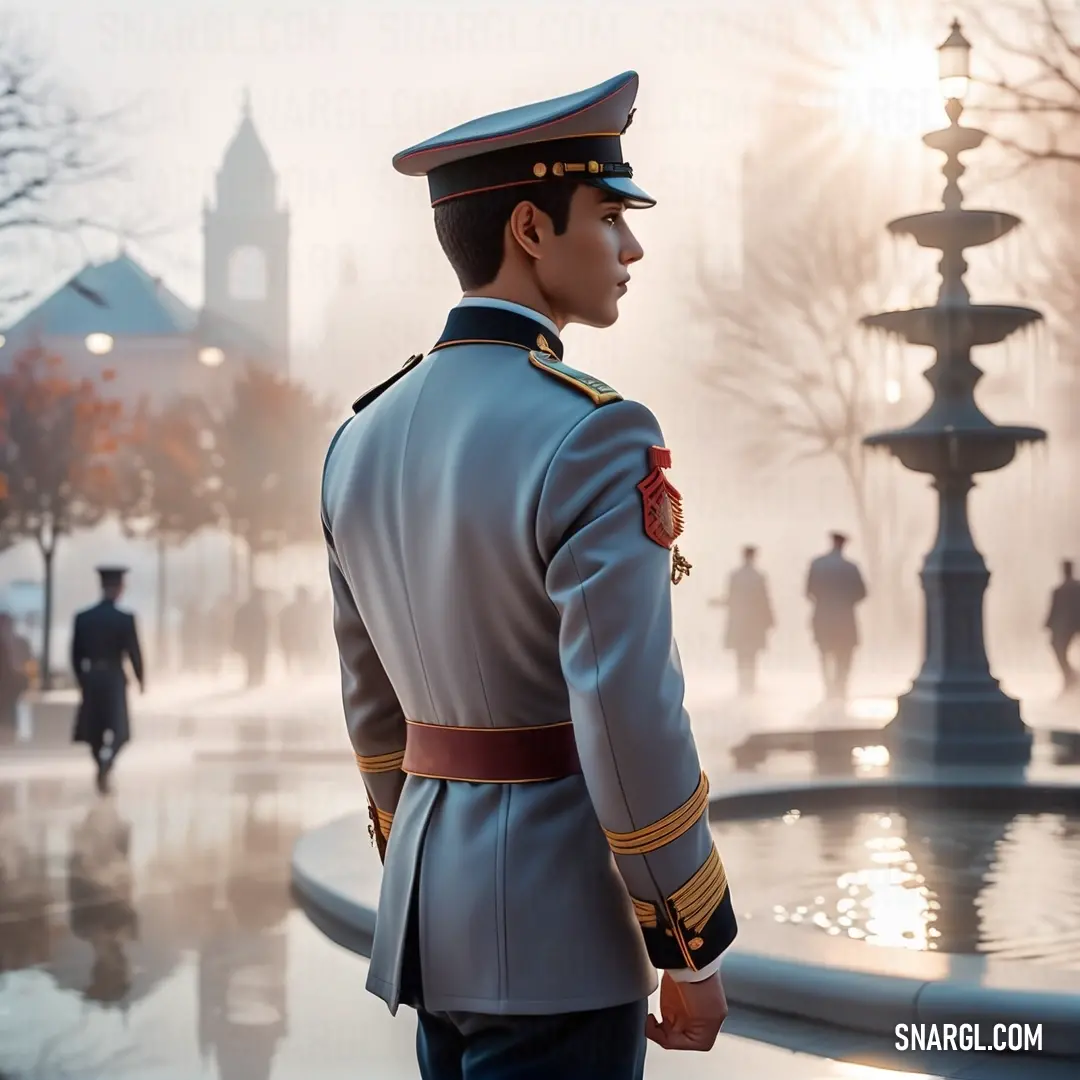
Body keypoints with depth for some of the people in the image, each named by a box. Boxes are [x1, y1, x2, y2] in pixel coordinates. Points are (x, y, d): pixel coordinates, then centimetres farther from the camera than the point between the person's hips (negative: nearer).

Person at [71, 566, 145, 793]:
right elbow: (134, 652, -9)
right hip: (115, 678, -3)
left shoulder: (82, 618, 0)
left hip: (90, 678, 4)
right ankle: (106, 763, -21)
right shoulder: (125, 619, -12)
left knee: (94, 729, 16)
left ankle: (103, 773, 22)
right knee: (119, 731, 4)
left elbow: (76, 654, 5)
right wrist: (141, 679, 6)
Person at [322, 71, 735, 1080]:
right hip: (554, 922, -8)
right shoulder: (592, 436, -19)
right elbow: (629, 719, -23)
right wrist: (695, 954, -12)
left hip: (435, 894, 8)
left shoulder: (365, 439, 6)